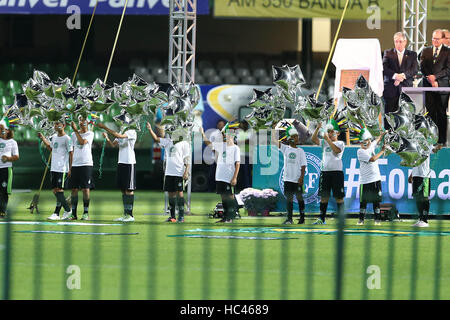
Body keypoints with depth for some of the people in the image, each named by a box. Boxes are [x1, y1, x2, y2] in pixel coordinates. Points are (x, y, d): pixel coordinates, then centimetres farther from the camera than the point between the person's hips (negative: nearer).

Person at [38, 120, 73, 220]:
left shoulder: (66, 138, -8)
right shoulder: (54, 137, 14)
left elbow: (71, 153, -8)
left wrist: (70, 169, -12)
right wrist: (43, 139, 24)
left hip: (62, 169, -8)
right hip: (53, 168, 8)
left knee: (59, 190, -10)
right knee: (55, 191, 6)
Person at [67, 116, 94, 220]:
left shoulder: (90, 134, 1)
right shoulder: (74, 134, 13)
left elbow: (82, 141, -18)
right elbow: (72, 151, 16)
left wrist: (75, 130, -14)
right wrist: (70, 167, 13)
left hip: (86, 164, -4)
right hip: (75, 165, 4)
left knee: (86, 188, -5)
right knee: (74, 189, 2)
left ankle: (86, 213, 1)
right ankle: (73, 213, 6)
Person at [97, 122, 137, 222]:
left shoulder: (132, 132, -10)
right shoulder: (121, 133, 16)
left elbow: (118, 136, -24)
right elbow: (113, 144, 10)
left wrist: (105, 128, -23)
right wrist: (106, 138, -9)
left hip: (129, 163, -8)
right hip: (121, 162, 8)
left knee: (129, 189, -7)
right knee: (123, 189, 8)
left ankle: (130, 215, -5)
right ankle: (125, 214, 12)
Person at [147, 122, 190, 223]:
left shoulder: (184, 144, -1)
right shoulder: (168, 142, 14)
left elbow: (187, 159, -4)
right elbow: (156, 139, 11)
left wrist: (186, 172, -11)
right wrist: (150, 129, -2)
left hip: (179, 173, -5)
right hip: (169, 172, 5)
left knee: (179, 192, -5)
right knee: (171, 193, 7)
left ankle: (181, 215, -1)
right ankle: (172, 216, 12)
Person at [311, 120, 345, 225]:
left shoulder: (340, 143, 2)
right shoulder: (324, 142, 15)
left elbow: (336, 150, -18)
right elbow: (313, 139, 4)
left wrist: (328, 139, -19)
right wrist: (318, 128, -8)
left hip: (336, 171, -4)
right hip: (324, 171, 5)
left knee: (339, 197, -4)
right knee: (323, 196, 6)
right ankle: (321, 219, 11)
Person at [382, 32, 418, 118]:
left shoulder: (412, 55, 12)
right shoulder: (388, 53, 11)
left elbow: (415, 69, -2)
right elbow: (384, 68, -4)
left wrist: (403, 75, -19)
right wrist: (395, 75, -21)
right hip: (390, 90, 0)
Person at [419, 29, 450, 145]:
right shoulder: (425, 51, 13)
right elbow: (422, 67, 4)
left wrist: (435, 77, -14)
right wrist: (431, 80, -9)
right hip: (428, 86, 3)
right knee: (430, 112, 1)